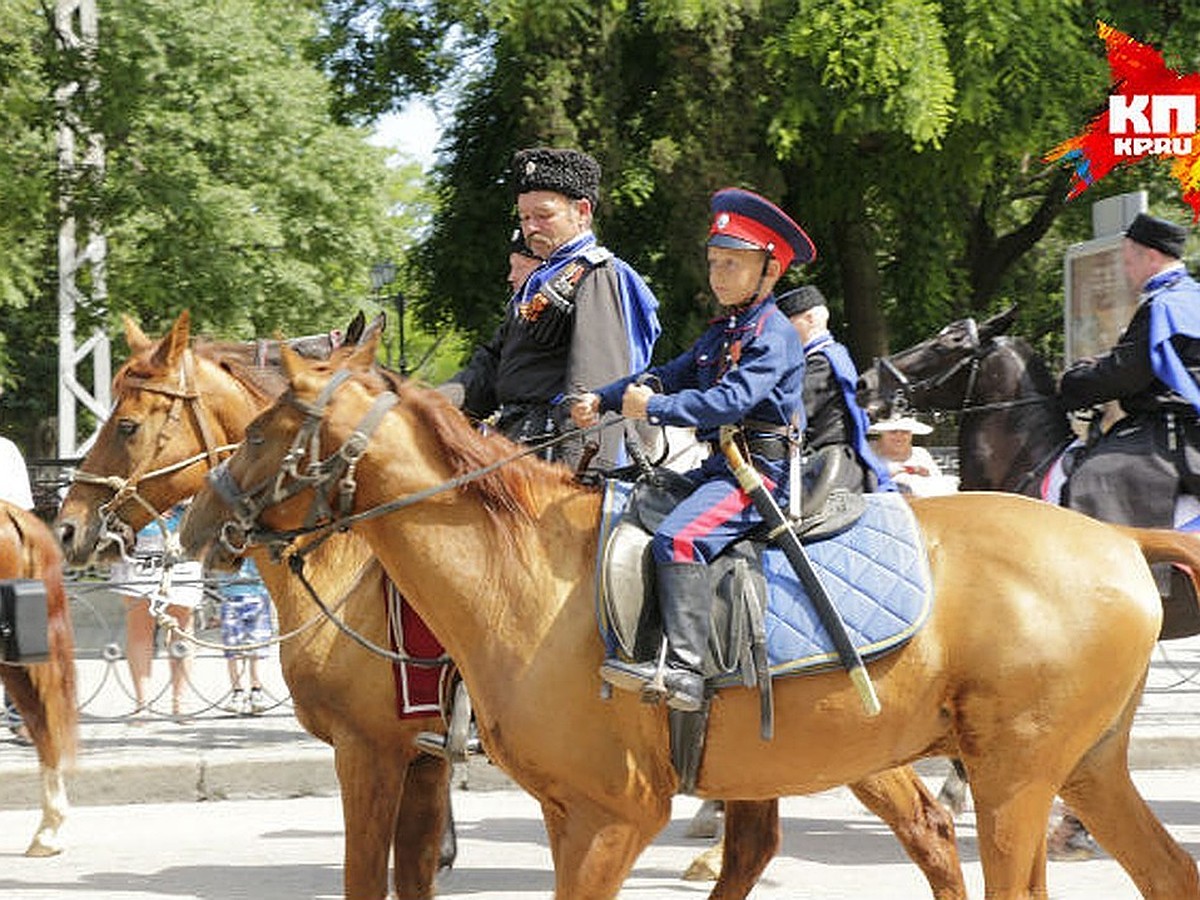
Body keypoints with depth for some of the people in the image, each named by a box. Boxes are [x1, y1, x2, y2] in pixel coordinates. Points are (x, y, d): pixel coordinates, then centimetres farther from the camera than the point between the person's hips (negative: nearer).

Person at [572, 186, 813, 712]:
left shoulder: (773, 335, -10)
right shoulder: (720, 334, 19)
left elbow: (732, 400, -23)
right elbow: (671, 376, 21)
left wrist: (654, 408, -22)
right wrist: (603, 400, 8)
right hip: (719, 466, 10)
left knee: (678, 538, -30)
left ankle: (685, 671, -37)